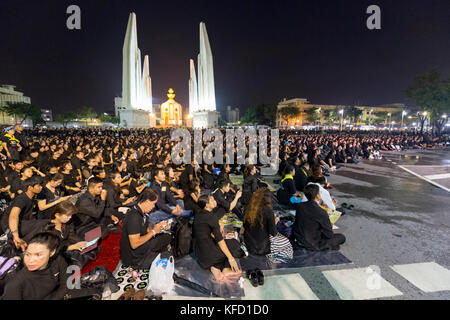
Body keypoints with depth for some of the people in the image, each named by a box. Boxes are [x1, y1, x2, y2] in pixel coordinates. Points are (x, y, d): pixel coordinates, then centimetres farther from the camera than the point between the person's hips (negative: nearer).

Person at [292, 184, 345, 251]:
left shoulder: (299, 206, -7)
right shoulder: (321, 212, -25)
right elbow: (329, 235, -14)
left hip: (298, 240, 6)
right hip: (312, 246, -6)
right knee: (342, 237, 8)